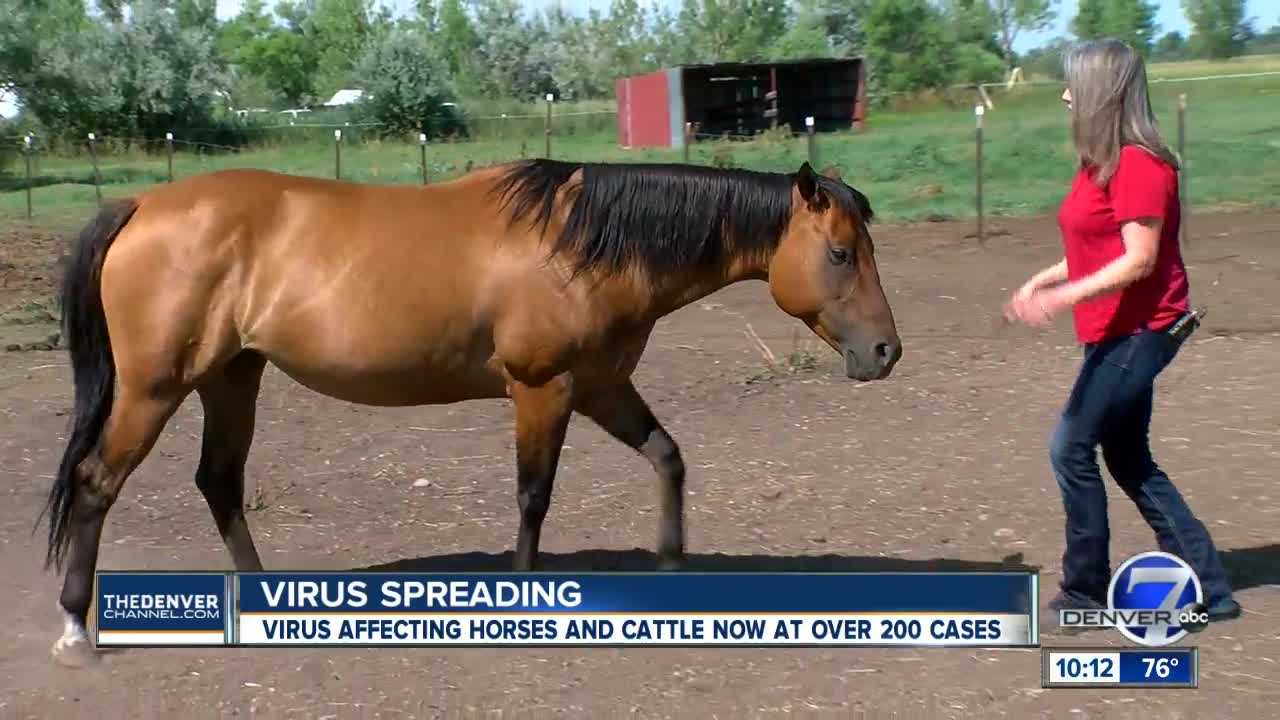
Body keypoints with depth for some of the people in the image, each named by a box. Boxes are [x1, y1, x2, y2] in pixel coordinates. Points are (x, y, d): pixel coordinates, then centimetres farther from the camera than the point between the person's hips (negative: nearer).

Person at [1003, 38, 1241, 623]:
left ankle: (1085, 589, 8)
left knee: (1072, 446, -6)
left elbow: (1140, 260, -23)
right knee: (1128, 459, 13)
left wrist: (1066, 296, -31)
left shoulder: (1138, 164, -18)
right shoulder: (1100, 164, 12)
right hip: (1117, 333, 10)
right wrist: (1039, 282, 13)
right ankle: (1207, 589, 19)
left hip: (1138, 333, -10)